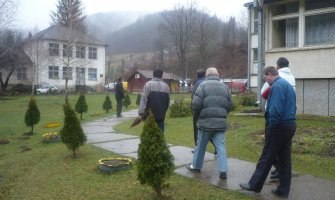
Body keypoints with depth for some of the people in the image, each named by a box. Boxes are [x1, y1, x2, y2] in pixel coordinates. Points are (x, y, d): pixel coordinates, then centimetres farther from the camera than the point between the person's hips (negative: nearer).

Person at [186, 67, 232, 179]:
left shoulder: (203, 85, -5)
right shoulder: (224, 86, 10)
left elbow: (196, 104, -11)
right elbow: (229, 105, 10)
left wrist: (197, 116, 6)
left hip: (205, 121, -3)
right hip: (220, 122, 3)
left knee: (201, 145, 11)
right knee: (221, 146, 5)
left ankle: (196, 166, 27)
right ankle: (223, 170, 1)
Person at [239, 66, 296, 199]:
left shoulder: (277, 85, -14)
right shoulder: (288, 85, 17)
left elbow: (276, 108, -23)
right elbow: (291, 107, 18)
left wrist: (271, 125, -12)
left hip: (280, 126, -9)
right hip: (290, 125, 9)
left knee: (266, 157, 0)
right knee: (285, 159, 11)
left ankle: (254, 185, 11)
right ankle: (283, 190, 17)